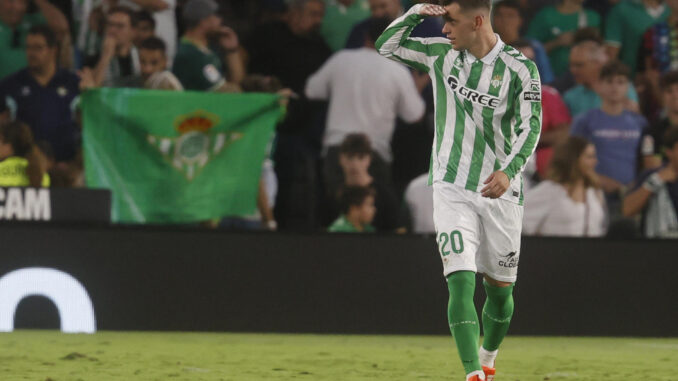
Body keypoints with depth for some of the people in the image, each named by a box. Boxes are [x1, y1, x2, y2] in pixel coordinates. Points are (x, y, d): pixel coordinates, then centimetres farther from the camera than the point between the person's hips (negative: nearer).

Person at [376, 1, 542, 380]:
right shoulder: (441, 54, 2)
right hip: (452, 189, 1)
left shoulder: (520, 68, -9)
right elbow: (387, 46, 10)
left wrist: (509, 171, -34)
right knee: (461, 280, -16)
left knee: (500, 289, 10)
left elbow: (530, 126, -16)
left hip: (501, 191, -1)